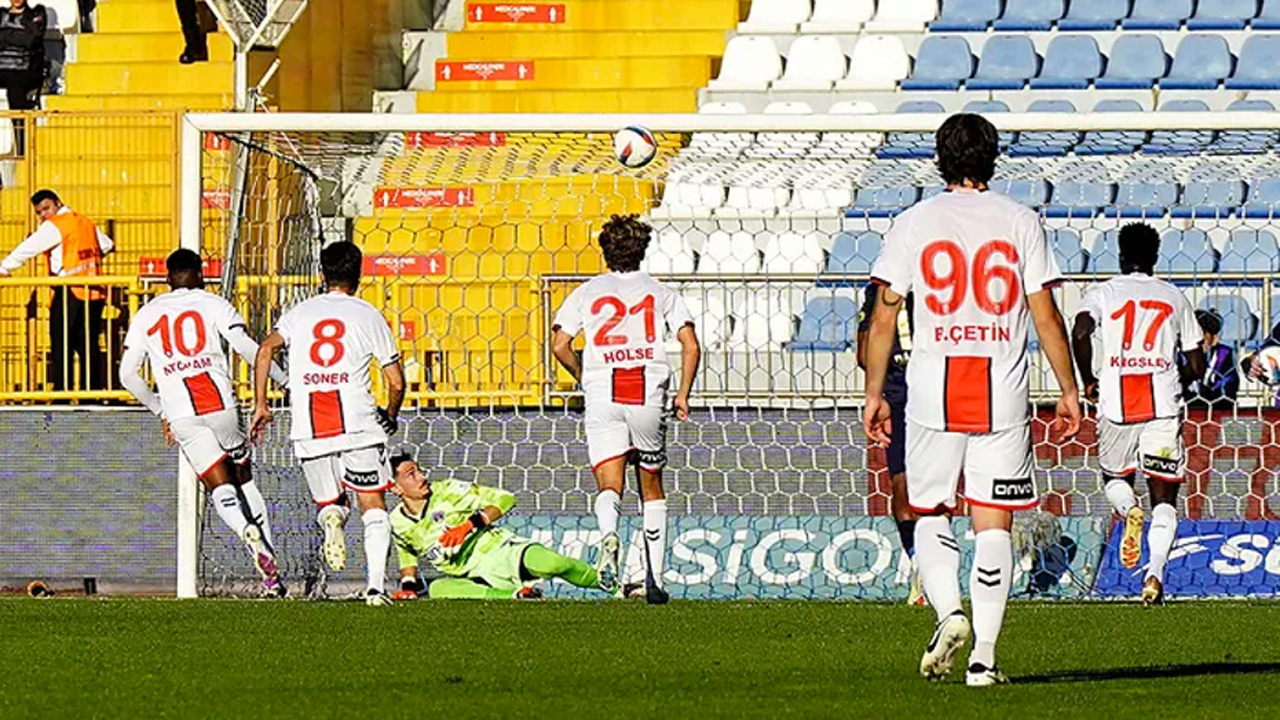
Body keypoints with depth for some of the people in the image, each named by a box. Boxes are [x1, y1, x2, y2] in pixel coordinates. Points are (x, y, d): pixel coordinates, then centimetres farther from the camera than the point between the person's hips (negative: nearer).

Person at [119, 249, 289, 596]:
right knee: (244, 481, 13)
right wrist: (285, 380, 3)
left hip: (182, 417, 1)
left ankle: (249, 533, -33)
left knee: (221, 489, 0)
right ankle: (271, 575, 7)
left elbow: (128, 374, 15)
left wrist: (160, 411, 26)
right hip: (220, 405, 0)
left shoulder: (146, 315, 17)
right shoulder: (213, 304, 9)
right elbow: (246, 347, -5)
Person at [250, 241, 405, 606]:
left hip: (309, 429, 2)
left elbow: (266, 349, -2)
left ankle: (332, 517, -19)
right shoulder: (368, 316, 7)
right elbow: (396, 381, 7)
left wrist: (260, 405, 3)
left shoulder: (299, 313, 14)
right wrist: (390, 416, 26)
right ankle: (376, 584, -10)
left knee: (329, 501, 19)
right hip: (357, 422, -2)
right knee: (372, 504, 7)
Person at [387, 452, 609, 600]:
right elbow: (407, 557, 28)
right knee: (437, 588, -32)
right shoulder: (398, 524, 9)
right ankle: (516, 595, -32)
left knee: (548, 563, -33)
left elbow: (504, 498, -3)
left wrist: (471, 524, -17)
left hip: (500, 550, -2)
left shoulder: (447, 492, -2)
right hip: (475, 579, 3)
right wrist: (408, 584, 7)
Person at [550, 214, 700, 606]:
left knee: (609, 486, -8)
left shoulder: (586, 293, 9)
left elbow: (560, 345, 0)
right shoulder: (661, 293, 10)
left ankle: (609, 534, -43)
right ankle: (655, 579, 16)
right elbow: (690, 344, -1)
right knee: (652, 487, 16)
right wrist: (683, 394, 8)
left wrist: (583, 377, 17)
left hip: (603, 396, -1)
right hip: (649, 396, 1)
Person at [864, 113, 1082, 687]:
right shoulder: (1020, 223, 3)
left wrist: (875, 393, 8)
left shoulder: (912, 224, 3)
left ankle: (948, 610, -12)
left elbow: (883, 319, 1)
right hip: (1003, 393, 0)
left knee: (930, 513, 12)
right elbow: (1046, 317, 1)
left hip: (933, 390, 0)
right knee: (993, 525, 3)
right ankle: (983, 655, -2)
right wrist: (1068, 390, 8)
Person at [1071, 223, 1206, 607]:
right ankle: (1156, 572, -15)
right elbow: (1197, 365, 11)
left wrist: (1087, 382, -2)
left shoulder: (1103, 293, 5)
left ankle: (1129, 510, -11)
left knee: (1114, 476, 24)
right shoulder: (1175, 298, 11)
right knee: (1164, 496, 4)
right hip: (1163, 403, 0)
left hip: (1117, 403, 0)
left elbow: (1080, 332, -15)